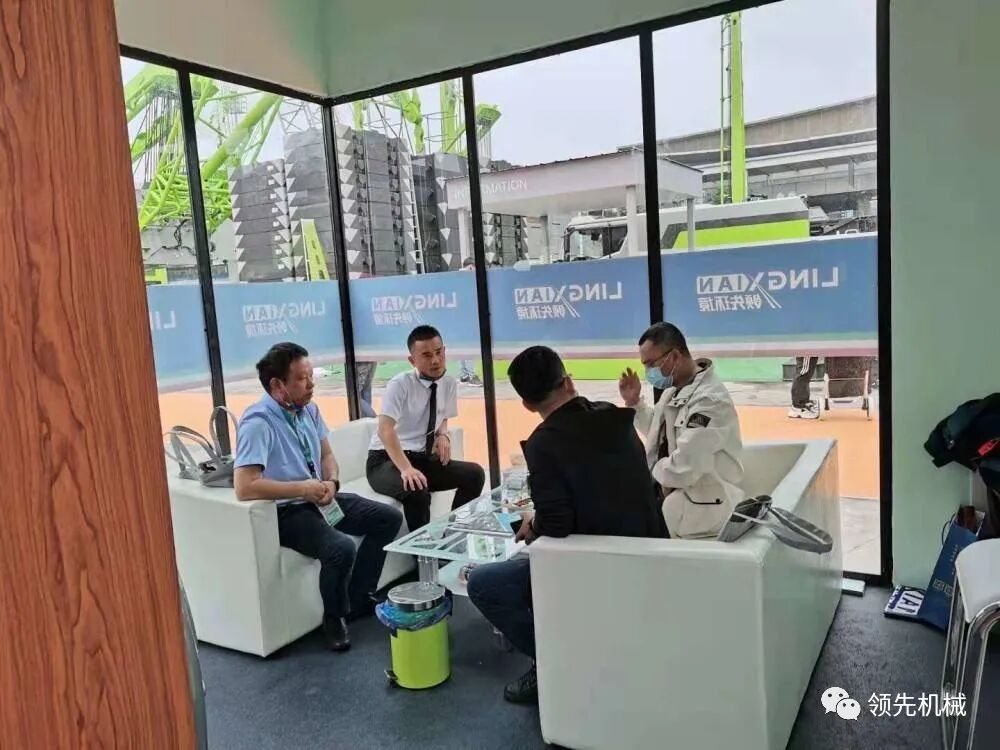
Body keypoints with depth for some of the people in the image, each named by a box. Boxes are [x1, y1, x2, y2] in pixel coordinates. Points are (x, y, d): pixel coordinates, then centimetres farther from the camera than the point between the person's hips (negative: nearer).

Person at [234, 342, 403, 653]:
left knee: (389, 518, 3)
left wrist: (331, 482, -10)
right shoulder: (258, 423, -22)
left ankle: (358, 598, 15)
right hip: (286, 512, -8)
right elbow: (245, 488, -30)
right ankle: (335, 617, -1)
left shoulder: (308, 409, 2)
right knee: (341, 548, -31)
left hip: (321, 499, 8)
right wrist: (303, 489, -23)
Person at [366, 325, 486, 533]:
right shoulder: (399, 385, -17)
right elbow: (385, 430, -27)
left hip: (423, 458, 6)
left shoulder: (449, 383, 2)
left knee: (474, 474, -11)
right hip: (386, 461, -6)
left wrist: (443, 435, -4)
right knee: (417, 492, -35)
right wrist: (406, 468, -40)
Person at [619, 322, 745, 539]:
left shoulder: (709, 400, -25)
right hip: (672, 491, 8)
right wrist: (634, 402, 5)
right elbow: (659, 430, 21)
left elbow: (683, 468, -30)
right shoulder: (675, 389, 6)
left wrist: (656, 470, -10)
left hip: (702, 506, -8)